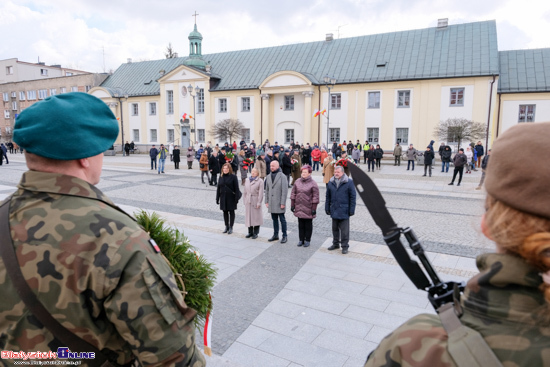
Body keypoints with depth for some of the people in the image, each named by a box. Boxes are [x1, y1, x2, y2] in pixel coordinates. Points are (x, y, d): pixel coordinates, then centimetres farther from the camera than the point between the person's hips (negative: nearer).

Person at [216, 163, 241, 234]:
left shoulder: (233, 177, -7)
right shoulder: (221, 177, 7)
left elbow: (236, 188, -9)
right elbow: (218, 188, 10)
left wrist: (236, 198, -14)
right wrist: (217, 198, 7)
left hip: (231, 198, -4)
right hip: (223, 198, 5)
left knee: (231, 212, 4)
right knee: (225, 212, 11)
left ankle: (231, 228, 13)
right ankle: (226, 226, 23)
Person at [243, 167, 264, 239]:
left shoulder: (260, 181, -5)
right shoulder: (247, 181, 13)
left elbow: (261, 193, -10)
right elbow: (245, 192, 17)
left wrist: (259, 203, -14)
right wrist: (244, 200, 12)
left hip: (255, 201, -5)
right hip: (248, 201, 5)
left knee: (256, 217, 0)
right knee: (248, 216, 8)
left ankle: (255, 233, 10)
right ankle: (250, 232, 20)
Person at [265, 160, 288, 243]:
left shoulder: (282, 176, -8)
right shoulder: (269, 176, 11)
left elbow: (285, 191, -11)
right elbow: (267, 190, 15)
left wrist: (283, 203, -15)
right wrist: (266, 201, 10)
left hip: (279, 203, -5)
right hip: (271, 203, 6)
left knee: (282, 219, 1)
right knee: (274, 219, 13)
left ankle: (284, 236, 10)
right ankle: (275, 235, 23)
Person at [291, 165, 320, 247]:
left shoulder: (313, 183, -8)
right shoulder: (297, 182, 5)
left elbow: (315, 197, -8)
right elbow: (293, 194, 10)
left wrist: (314, 208, -11)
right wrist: (292, 205, 7)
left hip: (308, 209, -4)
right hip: (299, 208, 4)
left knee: (308, 225, 8)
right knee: (300, 225, 12)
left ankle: (307, 240, 20)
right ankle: (301, 239, 24)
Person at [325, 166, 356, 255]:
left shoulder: (349, 182, -7)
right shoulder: (331, 182, 6)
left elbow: (352, 197, -5)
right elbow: (328, 197, 11)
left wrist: (351, 210, -8)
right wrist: (327, 208, 8)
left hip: (344, 210, -4)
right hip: (334, 210, 4)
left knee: (344, 230, 2)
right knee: (335, 228, 16)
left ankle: (345, 246, 15)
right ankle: (335, 243, 30)